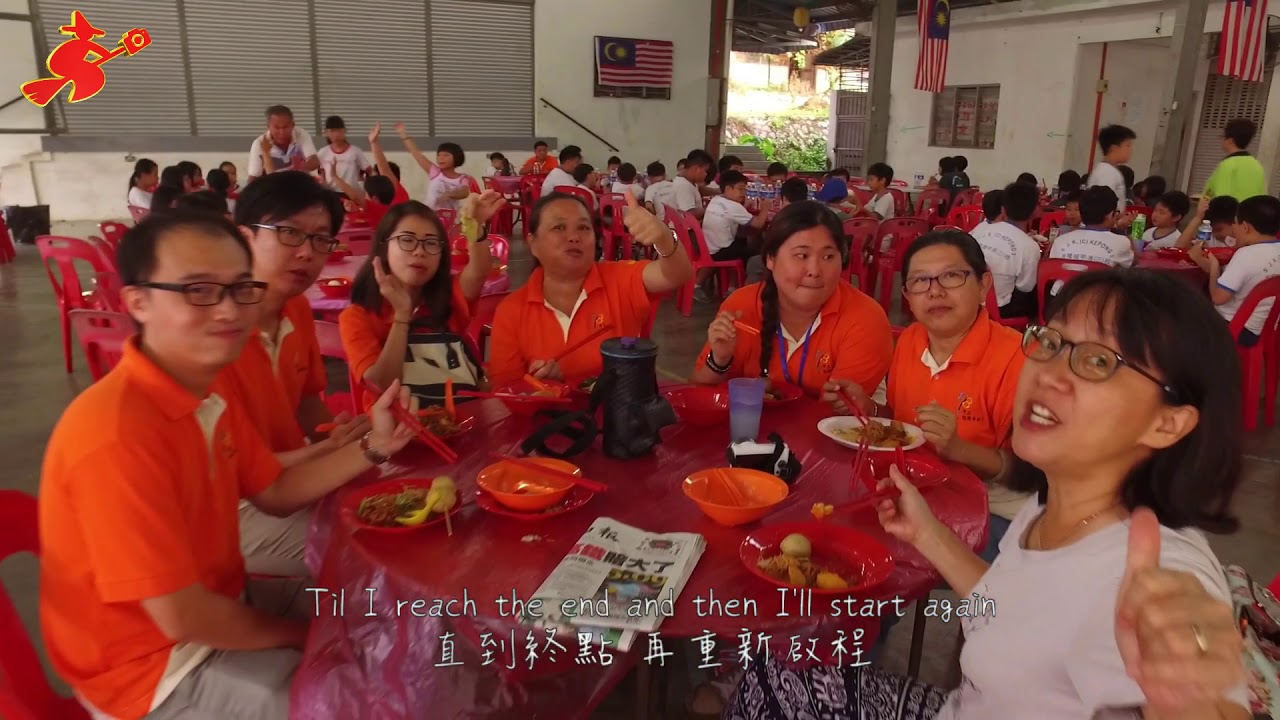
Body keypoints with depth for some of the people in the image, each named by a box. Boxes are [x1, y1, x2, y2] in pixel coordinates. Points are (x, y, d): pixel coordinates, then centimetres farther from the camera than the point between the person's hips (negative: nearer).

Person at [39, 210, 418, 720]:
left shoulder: (208, 396, -2)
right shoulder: (117, 434, -33)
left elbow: (275, 493, 7)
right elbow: (182, 618, -30)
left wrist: (373, 447, -8)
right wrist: (302, 635, -13)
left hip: (216, 603, 9)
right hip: (157, 663, -8)